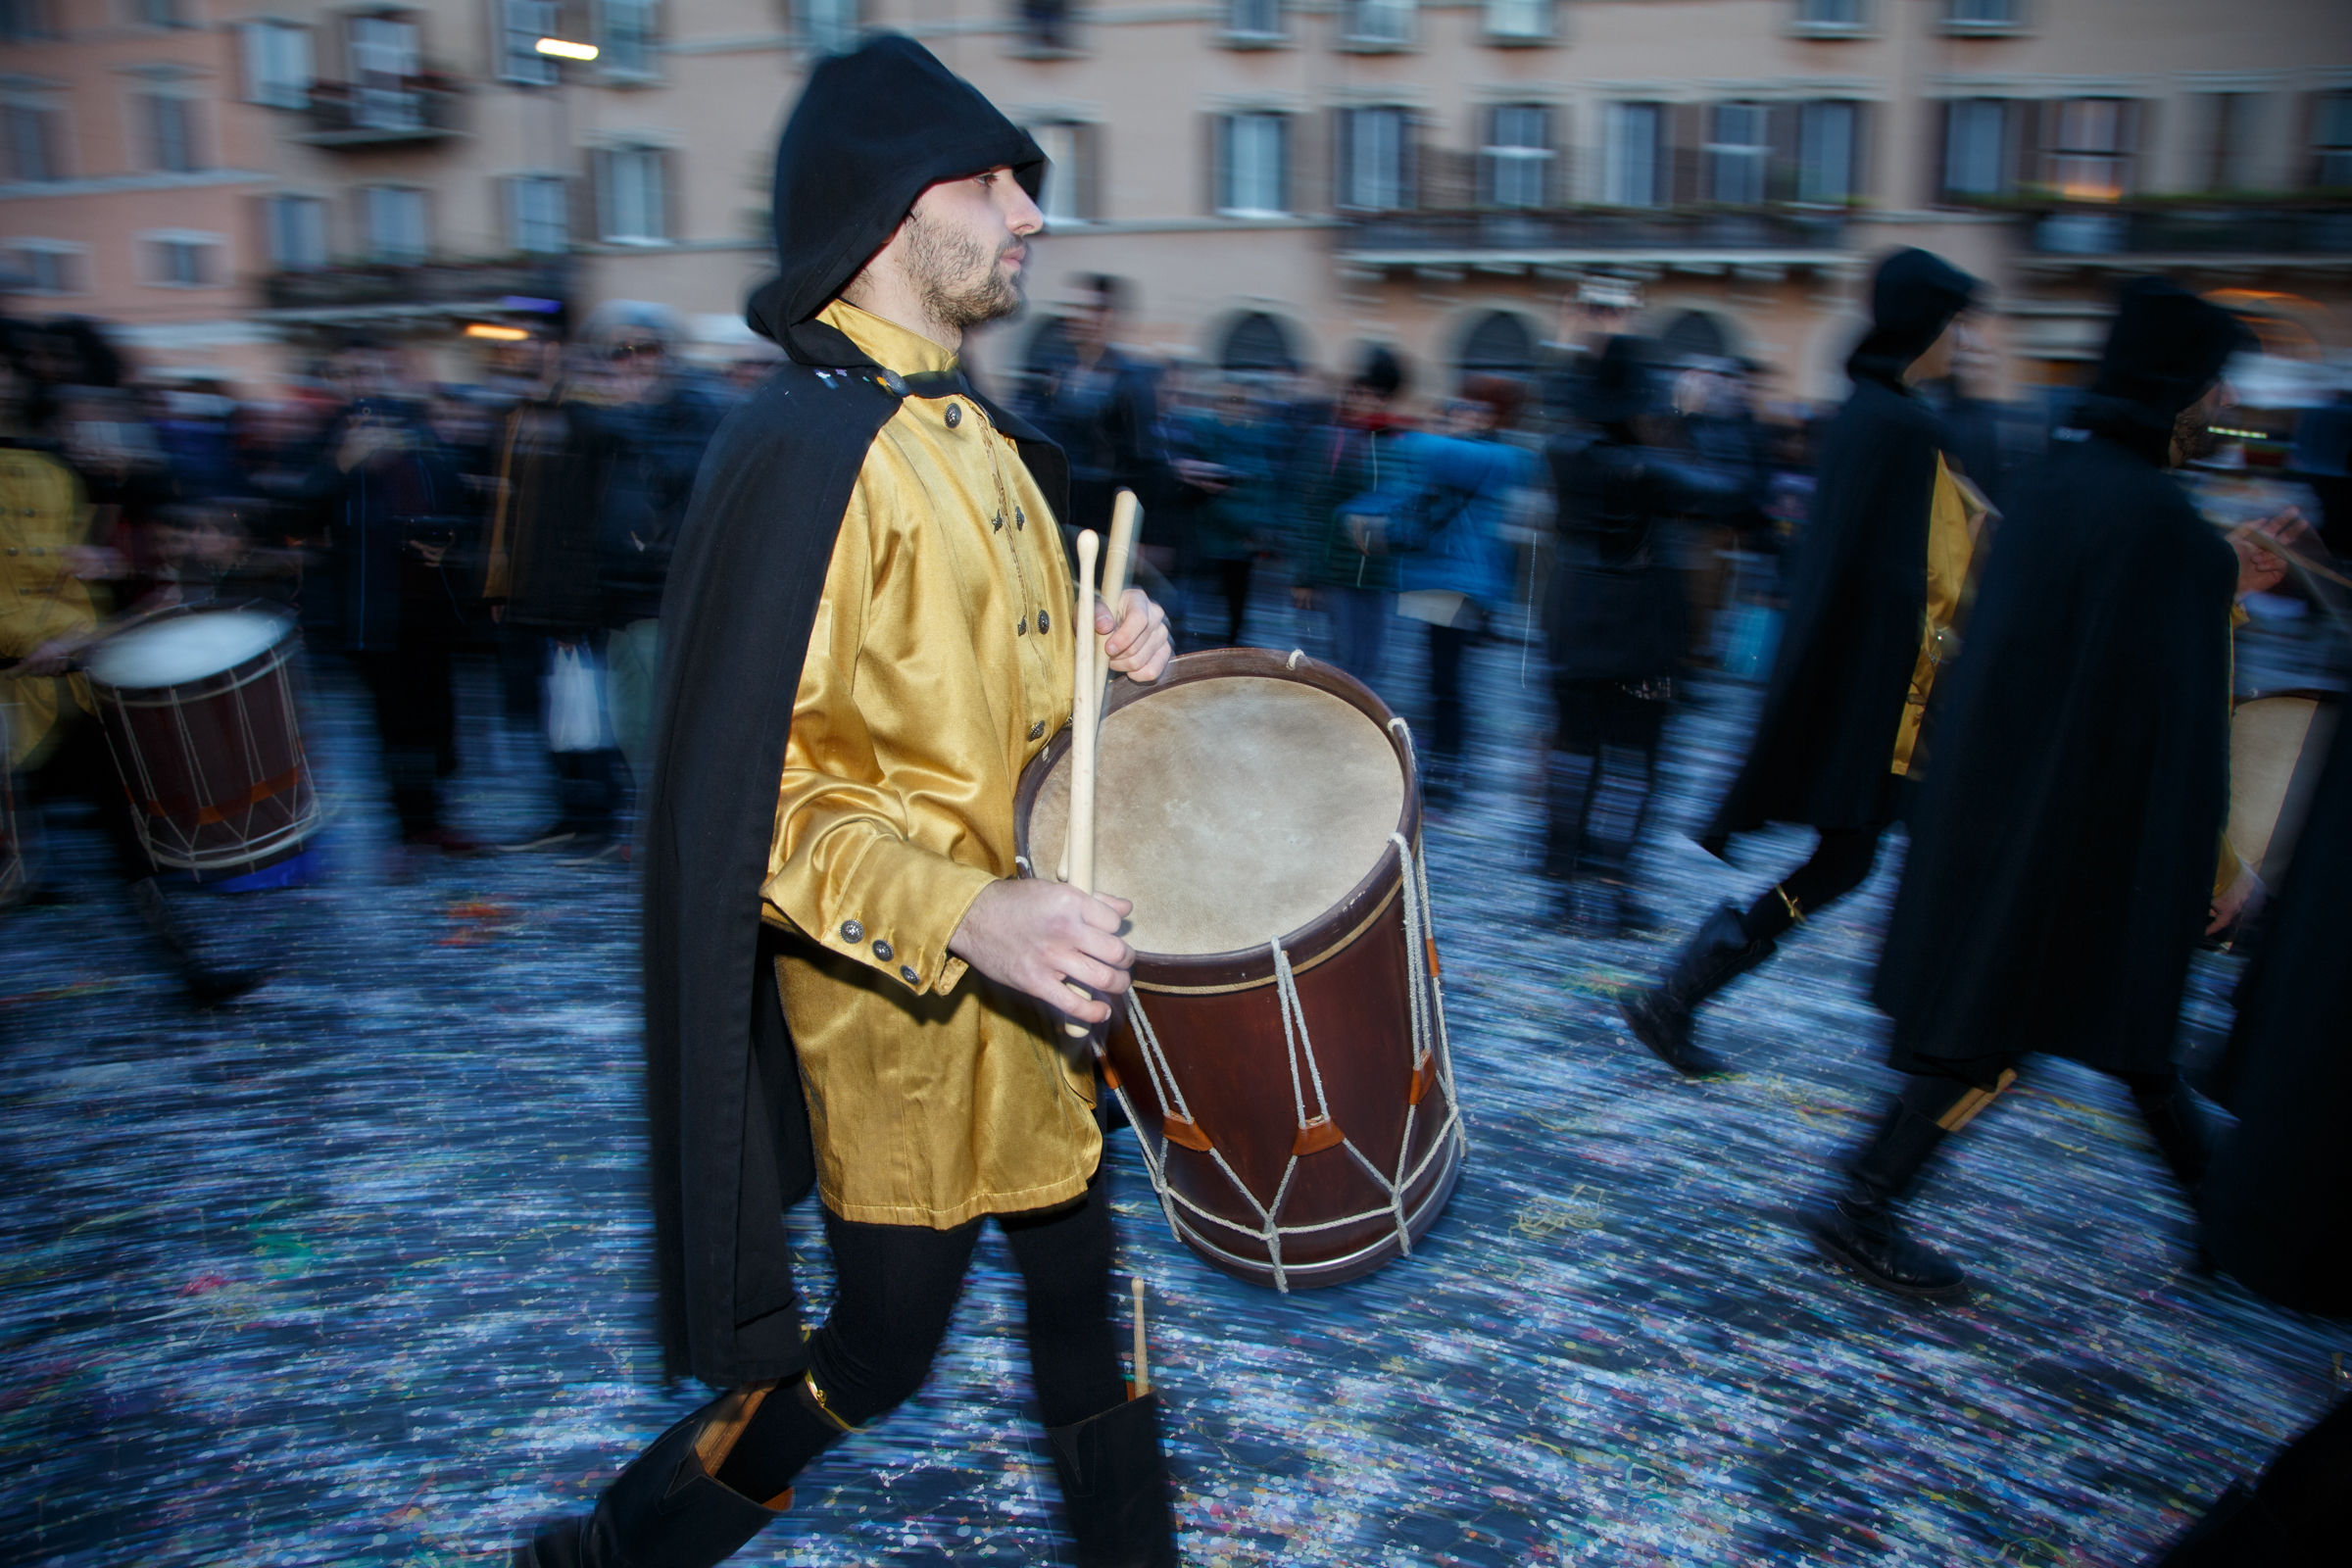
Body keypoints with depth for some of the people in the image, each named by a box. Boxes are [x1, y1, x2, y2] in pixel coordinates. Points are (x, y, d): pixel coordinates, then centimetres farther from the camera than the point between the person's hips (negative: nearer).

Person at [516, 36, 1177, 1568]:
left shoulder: (981, 434, 9)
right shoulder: (802, 449, -21)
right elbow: (754, 793, -24)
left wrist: (1109, 653, 0)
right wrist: (967, 917, -35)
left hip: (1047, 973, 8)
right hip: (904, 1012, -8)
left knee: (1083, 1293, 22)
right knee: (875, 1356, 10)